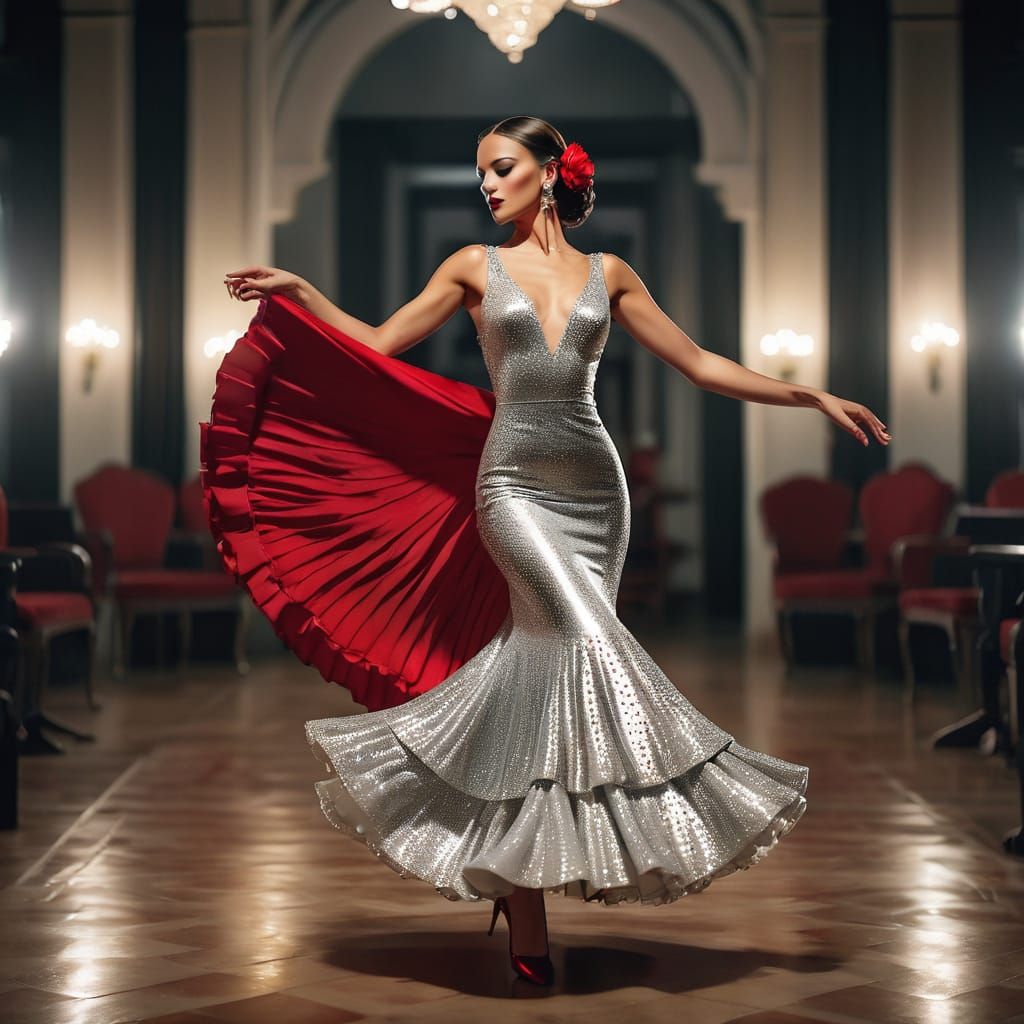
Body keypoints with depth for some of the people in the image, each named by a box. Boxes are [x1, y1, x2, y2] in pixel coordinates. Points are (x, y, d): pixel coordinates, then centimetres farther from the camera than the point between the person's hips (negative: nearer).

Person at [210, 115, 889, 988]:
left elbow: (700, 365, 12)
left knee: (542, 666, -3)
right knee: (589, 643, -19)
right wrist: (300, 294, 0)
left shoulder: (607, 274, 12)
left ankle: (512, 873, 9)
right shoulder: (475, 267, 10)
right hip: (513, 484, -2)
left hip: (595, 486, 2)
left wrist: (814, 396, 7)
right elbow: (379, 347, 11)